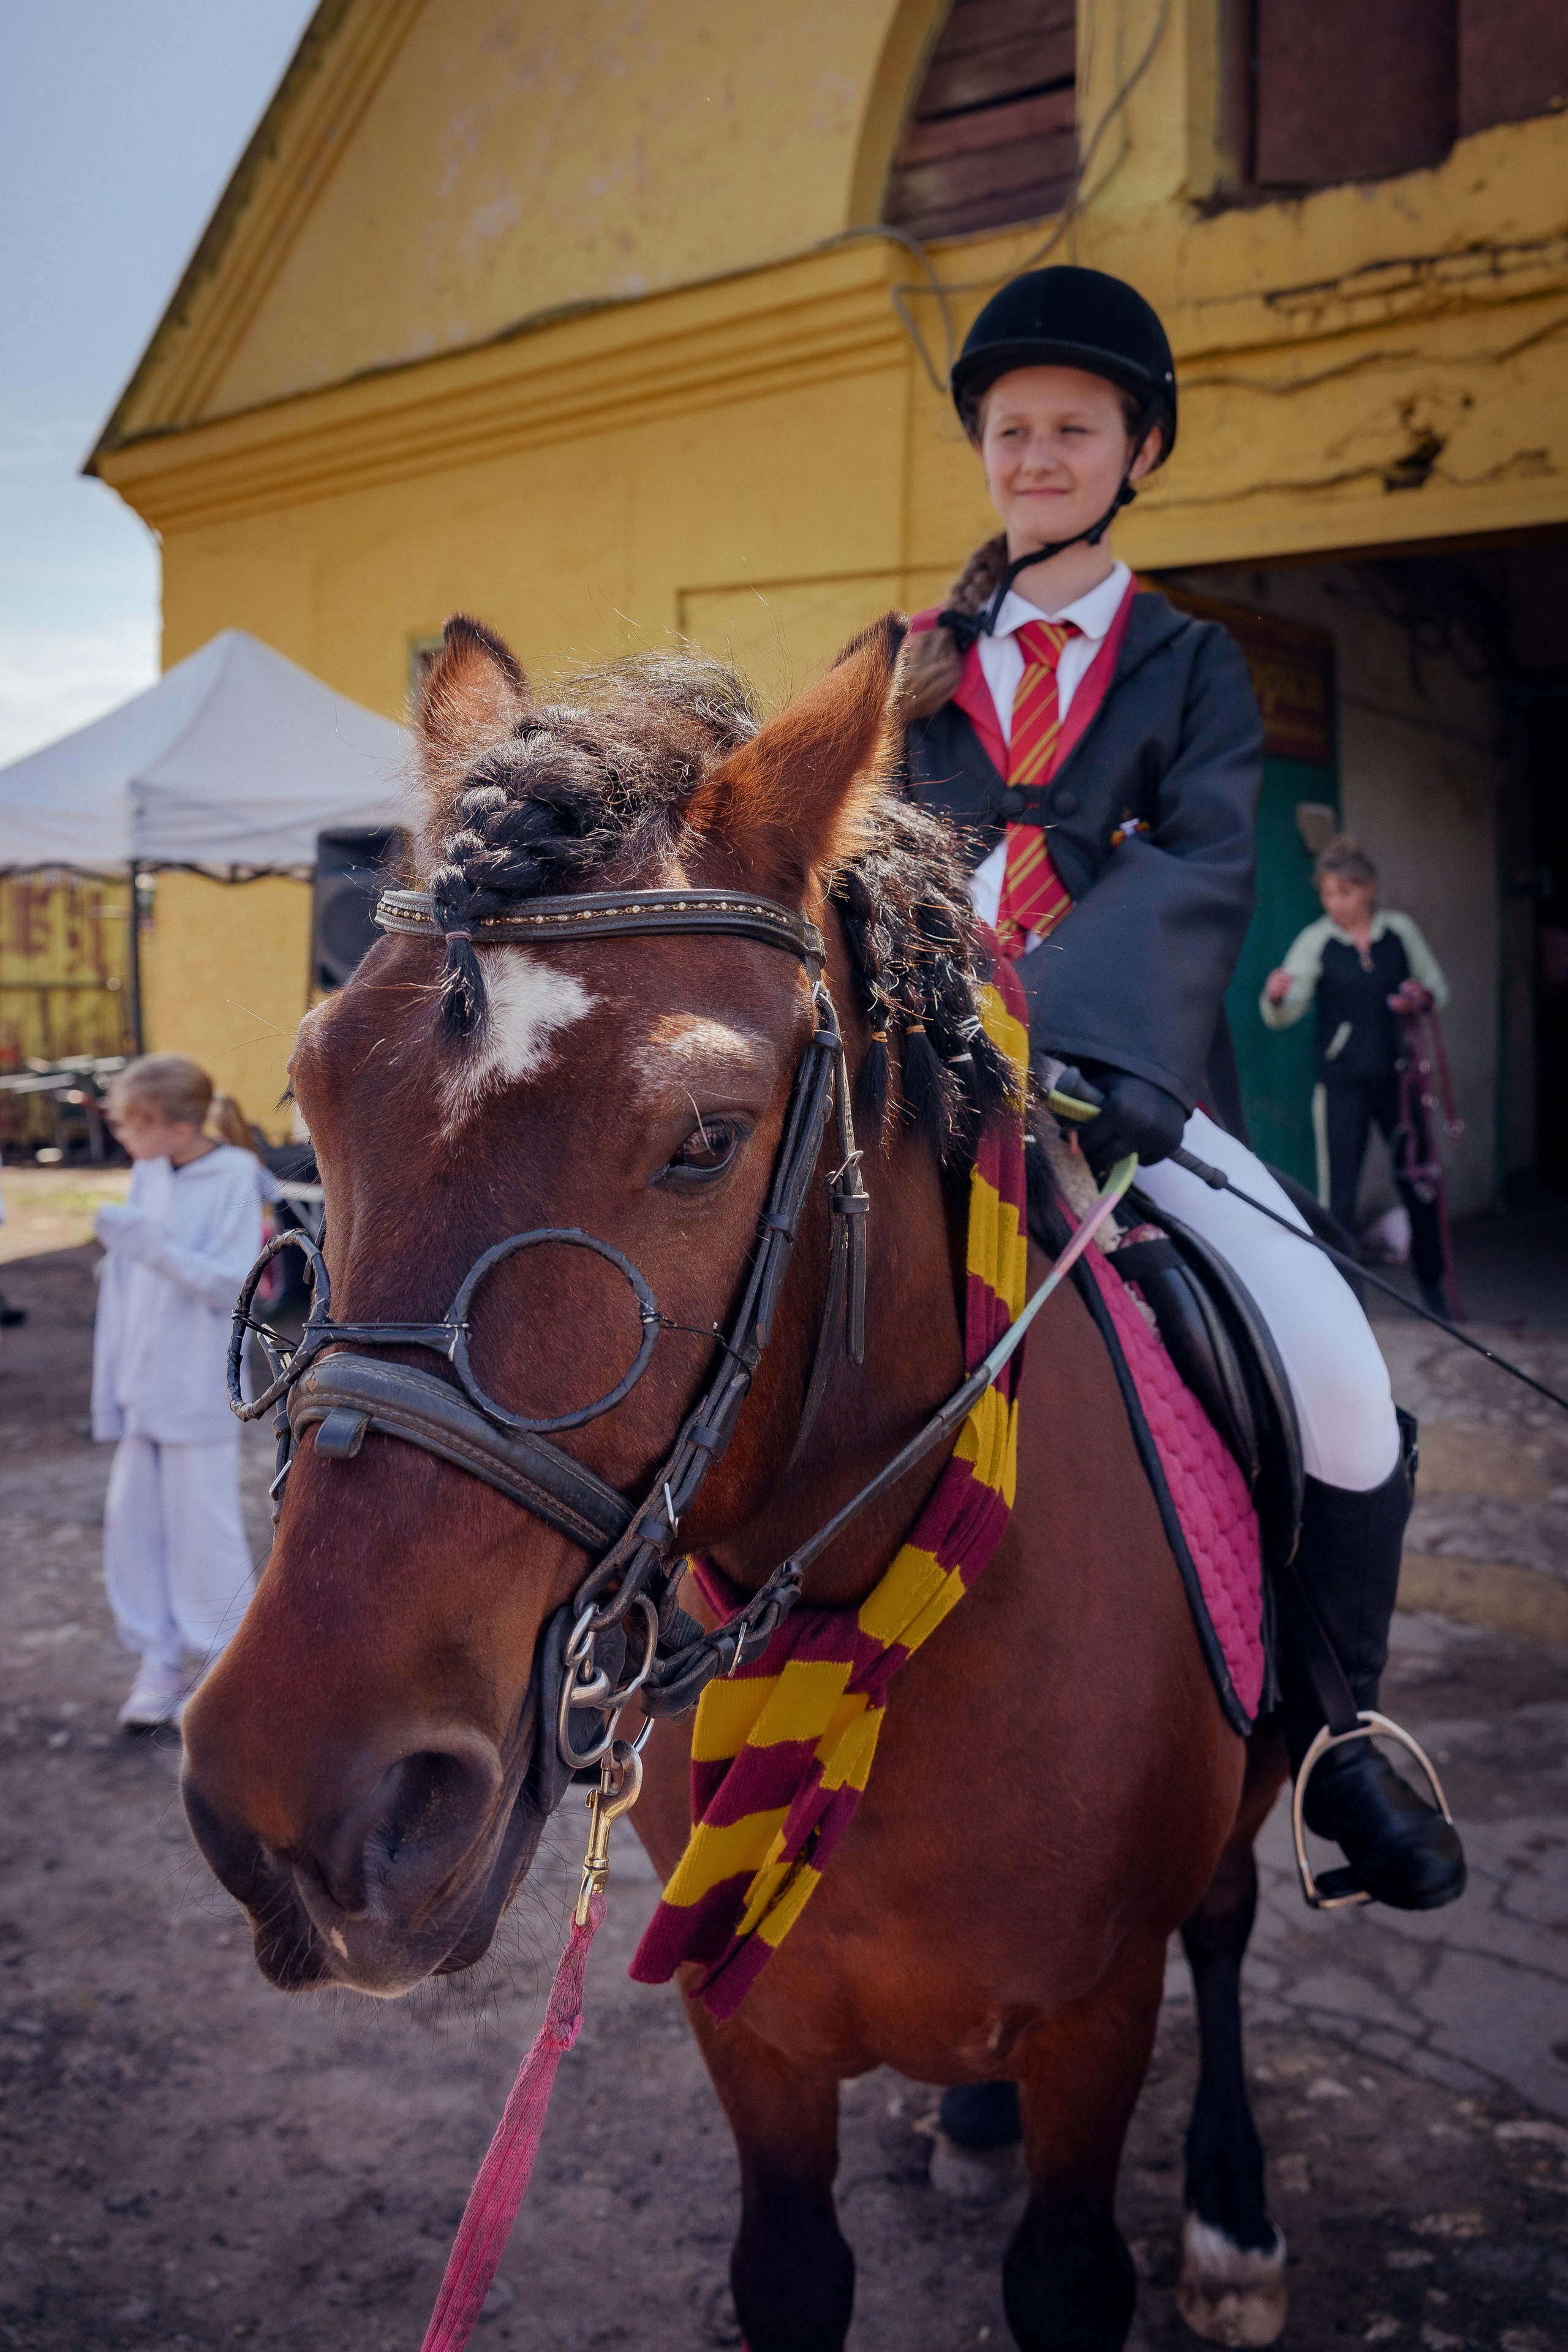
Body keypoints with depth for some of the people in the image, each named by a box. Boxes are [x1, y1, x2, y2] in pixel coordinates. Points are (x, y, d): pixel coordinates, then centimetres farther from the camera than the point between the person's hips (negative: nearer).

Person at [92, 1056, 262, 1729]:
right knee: (130, 1517, 9)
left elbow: (233, 1285, -18)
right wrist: (109, 1390, 8)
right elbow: (125, 1285, 8)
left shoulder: (233, 1179, -13)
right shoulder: (147, 1175, 3)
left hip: (199, 1393, -6)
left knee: (202, 1527, 1)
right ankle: (157, 1663, 23)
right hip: (143, 1389, 6)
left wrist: (152, 1245, -29)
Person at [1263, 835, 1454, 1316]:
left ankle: (1434, 1286, 28)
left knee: (1418, 1180, 10)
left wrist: (1422, 998, -10)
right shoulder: (1315, 941, -4)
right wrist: (1276, 994, -34)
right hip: (1343, 1082, -2)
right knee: (1341, 1186, -6)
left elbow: (1438, 990, 13)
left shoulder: (1401, 931, 3)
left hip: (1397, 1077, 2)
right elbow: (1283, 1015, -11)